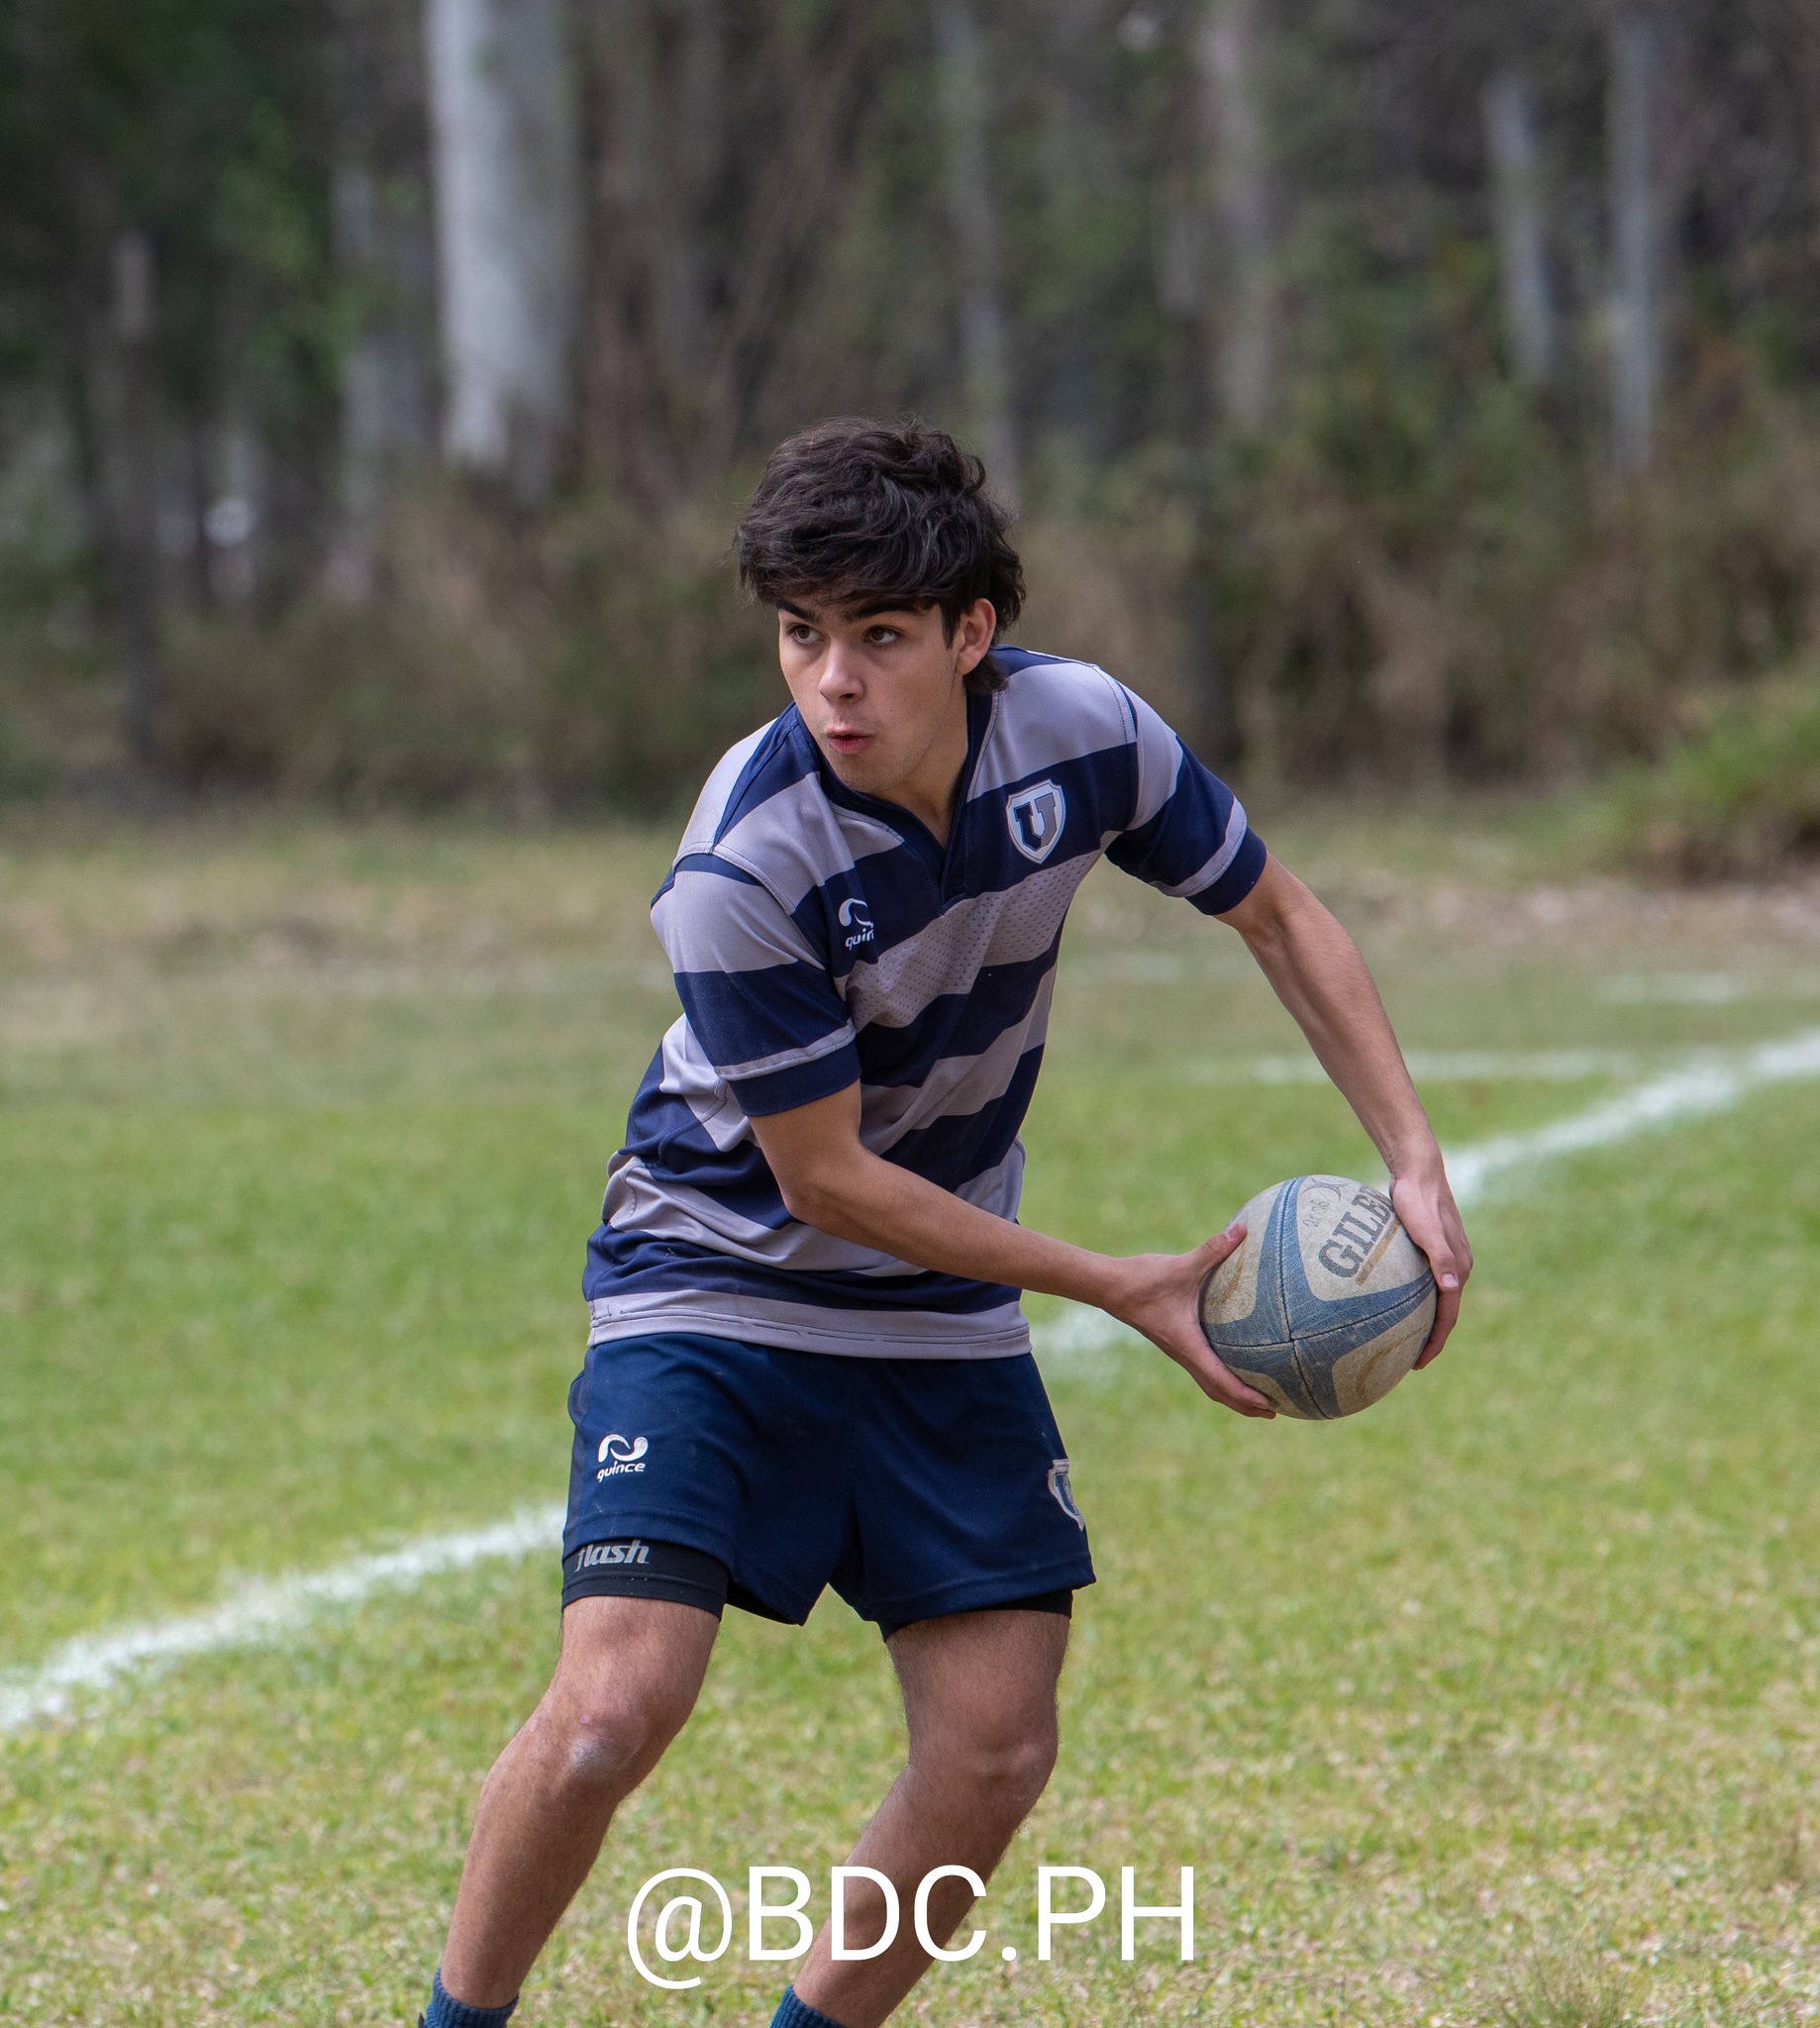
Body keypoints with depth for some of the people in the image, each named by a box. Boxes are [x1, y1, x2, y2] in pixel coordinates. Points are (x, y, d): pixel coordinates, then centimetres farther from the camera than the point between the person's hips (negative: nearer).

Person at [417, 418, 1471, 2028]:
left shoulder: (1080, 731, -14)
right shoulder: (741, 869, -29)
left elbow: (1278, 916, 4)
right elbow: (826, 1179, -20)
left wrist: (1414, 1160, -5)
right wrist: (1122, 1288, -19)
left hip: (944, 1322, 5)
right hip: (720, 1282, -5)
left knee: (997, 1754, -2)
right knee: (615, 1712, -20)